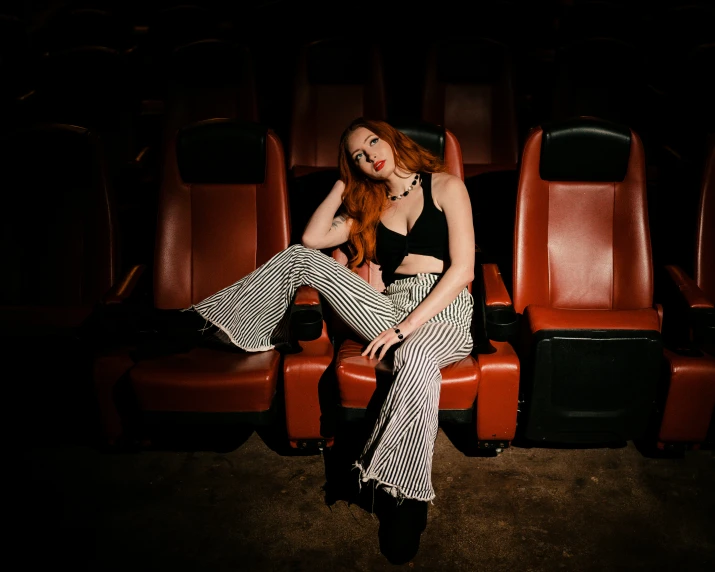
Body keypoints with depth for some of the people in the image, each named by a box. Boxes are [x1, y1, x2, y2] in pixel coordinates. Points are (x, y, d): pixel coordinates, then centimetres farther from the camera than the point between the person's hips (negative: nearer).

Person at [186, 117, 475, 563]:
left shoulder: (446, 185, 4)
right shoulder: (370, 204, 20)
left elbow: (462, 269, -7)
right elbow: (313, 237, 8)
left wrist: (405, 327, -16)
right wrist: (343, 183, 15)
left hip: (444, 310, -5)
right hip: (392, 307, 5)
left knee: (416, 357, -42)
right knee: (301, 258, -8)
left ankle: (409, 497, -31)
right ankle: (205, 322, 0)